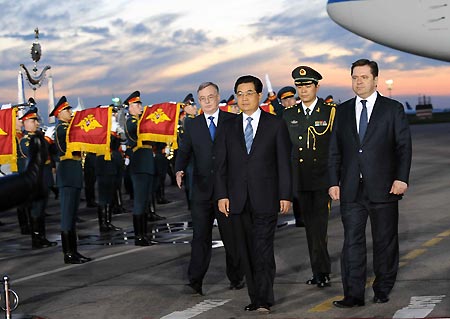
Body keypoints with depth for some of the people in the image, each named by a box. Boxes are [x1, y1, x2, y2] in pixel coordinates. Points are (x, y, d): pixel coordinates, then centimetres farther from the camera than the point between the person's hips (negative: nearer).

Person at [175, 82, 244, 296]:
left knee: (231, 235, 8)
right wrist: (179, 171, -13)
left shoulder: (233, 121, 3)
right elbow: (184, 151, 7)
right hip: (202, 189, 1)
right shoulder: (192, 126, 9)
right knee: (200, 236, -2)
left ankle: (236, 278, 22)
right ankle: (195, 281, -1)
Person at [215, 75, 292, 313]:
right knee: (246, 252, 5)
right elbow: (221, 164, 9)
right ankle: (255, 298, 12)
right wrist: (222, 195, 0)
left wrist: (285, 195, -4)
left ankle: (264, 300, -2)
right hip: (237, 200, 3)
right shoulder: (229, 127, 12)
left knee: (263, 249, -7)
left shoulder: (276, 125, 4)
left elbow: (284, 163, 2)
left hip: (265, 198, -3)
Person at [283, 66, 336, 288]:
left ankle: (320, 271, -6)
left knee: (319, 226, -11)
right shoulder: (289, 115, 10)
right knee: (310, 228, 8)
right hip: (300, 181, 4)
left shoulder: (331, 112, 0)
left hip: (323, 179, -4)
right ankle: (320, 271, 15)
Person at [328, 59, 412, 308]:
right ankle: (353, 295, 1)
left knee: (385, 241, 7)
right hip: (351, 190, 2)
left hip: (383, 187, -2)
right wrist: (334, 182, 4)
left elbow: (404, 146, 0)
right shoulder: (342, 111, 11)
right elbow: (335, 150, 11)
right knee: (352, 241, -1)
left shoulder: (393, 109, 3)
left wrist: (401, 178, -10)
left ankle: (383, 290, 20)